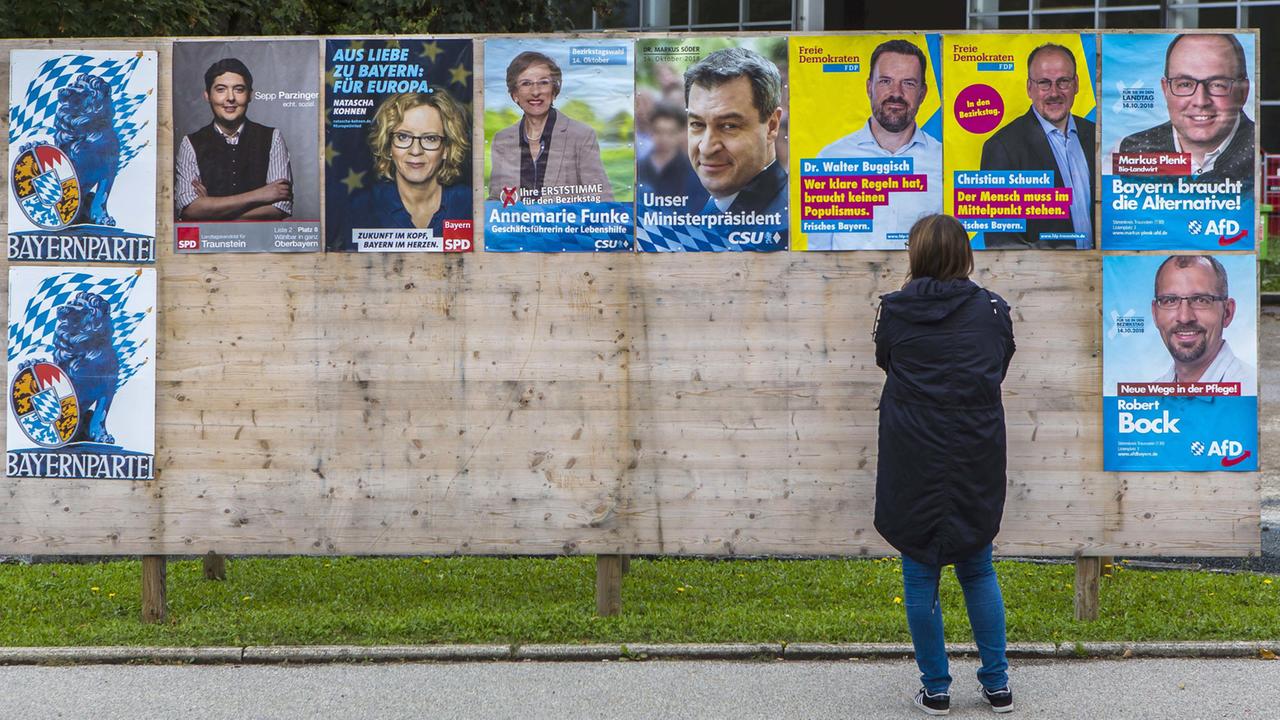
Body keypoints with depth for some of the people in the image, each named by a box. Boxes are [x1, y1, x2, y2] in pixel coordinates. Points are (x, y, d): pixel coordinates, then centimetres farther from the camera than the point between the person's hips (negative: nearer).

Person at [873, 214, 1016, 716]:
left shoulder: (895, 312, -8)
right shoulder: (992, 311, -3)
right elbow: (999, 369, 11)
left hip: (912, 463, -2)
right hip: (977, 462, 2)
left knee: (920, 576, 9)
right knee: (978, 571, 16)